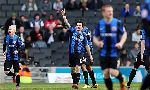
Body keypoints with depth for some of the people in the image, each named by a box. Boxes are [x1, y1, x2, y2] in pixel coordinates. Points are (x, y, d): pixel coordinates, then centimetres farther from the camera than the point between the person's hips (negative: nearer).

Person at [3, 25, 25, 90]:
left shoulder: (17, 38, -9)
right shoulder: (6, 38, 5)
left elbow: (22, 46, -7)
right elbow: (4, 45, 22)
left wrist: (17, 50, -20)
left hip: (15, 57, -4)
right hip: (8, 57, 4)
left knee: (16, 72, 1)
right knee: (6, 72, -9)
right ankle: (13, 75, 23)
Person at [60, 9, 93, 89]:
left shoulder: (83, 35, 6)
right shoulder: (73, 31, 6)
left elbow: (86, 46, 11)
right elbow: (67, 24, -6)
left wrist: (90, 55, 10)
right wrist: (63, 16, -19)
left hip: (79, 54, -2)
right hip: (72, 53, 2)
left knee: (77, 68, -15)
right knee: (73, 69, 9)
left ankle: (76, 83, -18)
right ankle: (74, 82, 21)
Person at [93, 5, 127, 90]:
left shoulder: (118, 23, -6)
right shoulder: (99, 24, 1)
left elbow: (124, 34, 4)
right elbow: (95, 37, 10)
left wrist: (121, 43, -14)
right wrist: (98, 43, -13)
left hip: (114, 52, -3)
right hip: (104, 53, 3)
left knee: (113, 72, -12)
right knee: (106, 73, 0)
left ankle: (122, 82, 20)